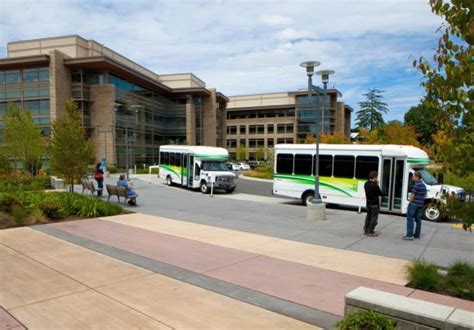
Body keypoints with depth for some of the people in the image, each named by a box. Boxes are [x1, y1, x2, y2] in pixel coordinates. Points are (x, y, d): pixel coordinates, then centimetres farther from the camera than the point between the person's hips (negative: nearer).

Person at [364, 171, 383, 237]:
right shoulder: (375, 185, -22)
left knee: (368, 216, 18)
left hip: (368, 203, 7)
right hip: (375, 204, -7)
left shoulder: (366, 184, 2)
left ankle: (366, 230, 24)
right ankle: (371, 232, 5)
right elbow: (381, 194, -14)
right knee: (374, 217, 2)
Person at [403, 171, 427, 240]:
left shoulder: (417, 185, -16)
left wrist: (410, 203, -6)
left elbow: (413, 195, -16)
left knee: (410, 219, -6)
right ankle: (417, 234, 18)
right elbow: (425, 195, 20)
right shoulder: (423, 185, 13)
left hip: (414, 204, -9)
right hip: (420, 205, 9)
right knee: (418, 219, 13)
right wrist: (421, 201, 19)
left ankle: (410, 235, -9)